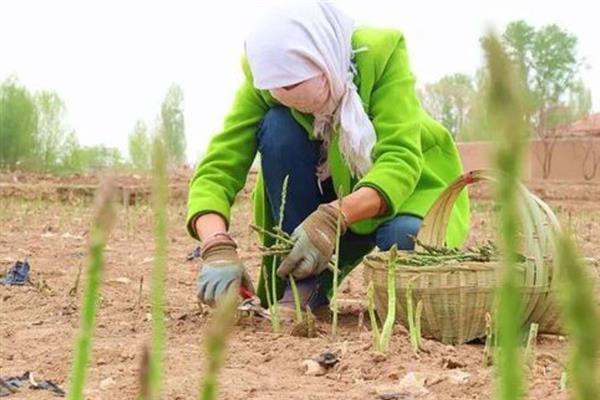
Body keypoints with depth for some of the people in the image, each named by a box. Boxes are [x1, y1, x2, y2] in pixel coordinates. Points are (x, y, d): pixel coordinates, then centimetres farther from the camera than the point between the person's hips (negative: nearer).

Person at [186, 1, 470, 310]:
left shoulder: (381, 51, -27)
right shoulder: (263, 78, -21)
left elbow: (401, 160, -35)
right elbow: (216, 171, -27)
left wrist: (335, 216, -51)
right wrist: (217, 248, -46)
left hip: (403, 184, -2)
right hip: (323, 190, 2)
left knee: (405, 239, -37)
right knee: (278, 127, -28)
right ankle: (306, 285, -19)